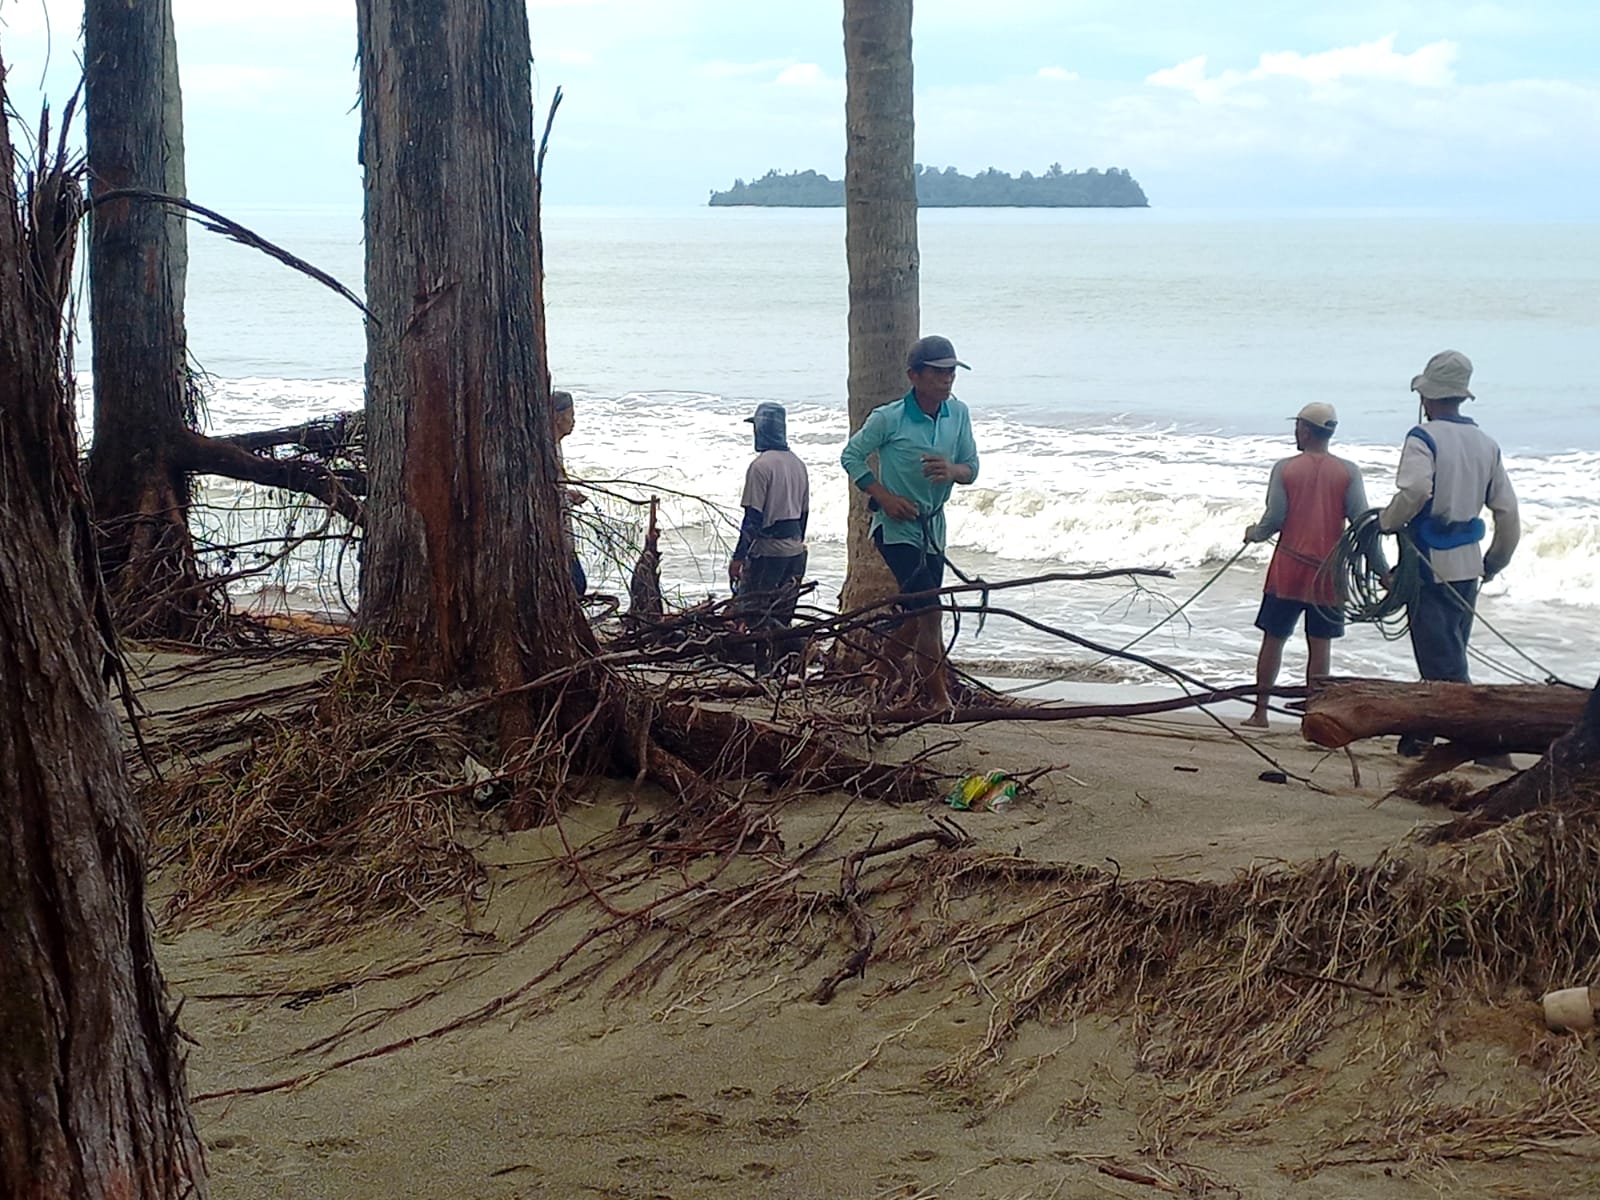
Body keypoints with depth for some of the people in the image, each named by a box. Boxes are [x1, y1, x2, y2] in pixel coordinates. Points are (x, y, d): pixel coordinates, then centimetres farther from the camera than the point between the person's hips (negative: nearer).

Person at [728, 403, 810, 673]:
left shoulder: (761, 466, -15)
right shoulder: (798, 465, 10)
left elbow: (753, 517, -17)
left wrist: (738, 556, -13)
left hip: (768, 549, -8)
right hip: (795, 549, 8)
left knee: (753, 610, -1)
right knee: (780, 615, 11)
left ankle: (796, 646, -11)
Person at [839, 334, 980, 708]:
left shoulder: (958, 414, -1)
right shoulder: (889, 418, -15)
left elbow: (972, 468, 4)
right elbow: (851, 456, -5)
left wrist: (953, 470, -20)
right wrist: (884, 496, -14)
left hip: (933, 526, 6)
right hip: (896, 526, -6)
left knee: (915, 618, 13)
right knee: (930, 614, -13)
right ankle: (940, 698, -4)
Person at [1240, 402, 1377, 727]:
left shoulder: (1285, 468, -5)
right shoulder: (1348, 472, -3)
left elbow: (1273, 520, -5)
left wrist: (1253, 533, 16)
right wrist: (1380, 569, 0)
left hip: (1288, 570, 0)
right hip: (1329, 573, 0)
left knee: (1273, 639, 9)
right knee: (1320, 645, 6)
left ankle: (1260, 711, 13)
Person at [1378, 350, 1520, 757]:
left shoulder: (1424, 438, -11)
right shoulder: (1486, 444, 9)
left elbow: (1415, 490, -28)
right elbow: (1507, 511, 10)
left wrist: (1387, 521, -11)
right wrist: (1495, 562, 20)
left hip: (1431, 563, -7)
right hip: (1468, 564, 7)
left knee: (1443, 661, -5)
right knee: (1449, 652, 17)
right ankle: (1424, 733, 25)